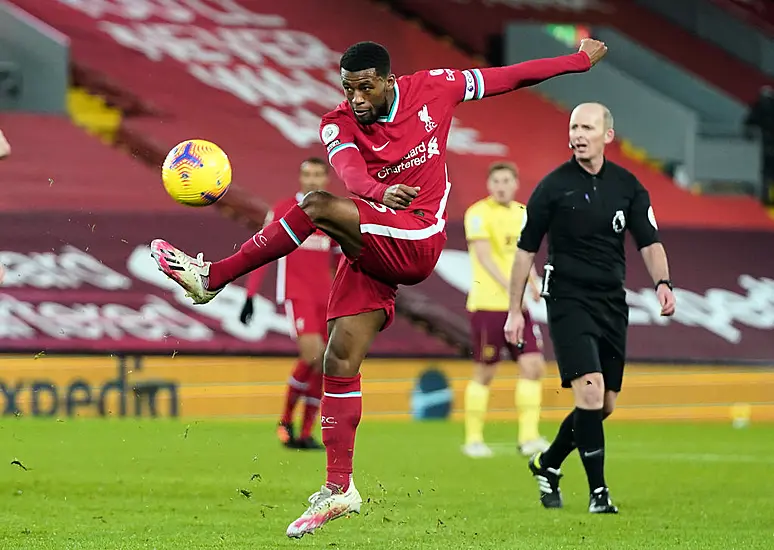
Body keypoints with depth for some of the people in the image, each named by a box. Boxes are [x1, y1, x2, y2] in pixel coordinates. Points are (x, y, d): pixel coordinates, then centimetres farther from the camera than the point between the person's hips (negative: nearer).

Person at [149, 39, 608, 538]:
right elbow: (350, 170, -24)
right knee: (340, 359, -5)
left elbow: (503, 77, 13)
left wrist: (579, 61, 18)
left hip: (417, 241, -4)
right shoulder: (338, 124, -2)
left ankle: (212, 277, -18)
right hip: (372, 250, 4)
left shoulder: (433, 88, -1)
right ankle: (339, 489, 1)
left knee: (318, 207, -27)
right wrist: (380, 191, -48)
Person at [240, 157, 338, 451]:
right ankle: (286, 421, -4)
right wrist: (250, 296, -4)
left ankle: (306, 434, 13)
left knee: (320, 367, 3)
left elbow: (341, 261, 19)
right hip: (296, 294, -5)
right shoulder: (282, 211, 0)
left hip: (324, 298, 5)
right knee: (311, 355, -21)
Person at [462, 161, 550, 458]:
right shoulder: (479, 213, -8)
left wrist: (533, 283, 9)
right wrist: (508, 286, -30)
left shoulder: (522, 213, 14)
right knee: (484, 372, 0)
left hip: (517, 306, 6)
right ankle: (473, 439, 11)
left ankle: (528, 436, 0)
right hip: (487, 304, -6)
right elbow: (484, 255, -19)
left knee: (533, 365, -4)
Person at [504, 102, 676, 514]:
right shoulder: (553, 187, -4)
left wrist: (662, 283, -15)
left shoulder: (627, 186, 5)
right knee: (590, 391, -19)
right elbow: (526, 249, 2)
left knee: (605, 404, 7)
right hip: (568, 300, -4)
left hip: (612, 303, 5)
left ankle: (547, 464, 30)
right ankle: (598, 492, -13)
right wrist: (515, 310, 1)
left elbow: (649, 242, 5)